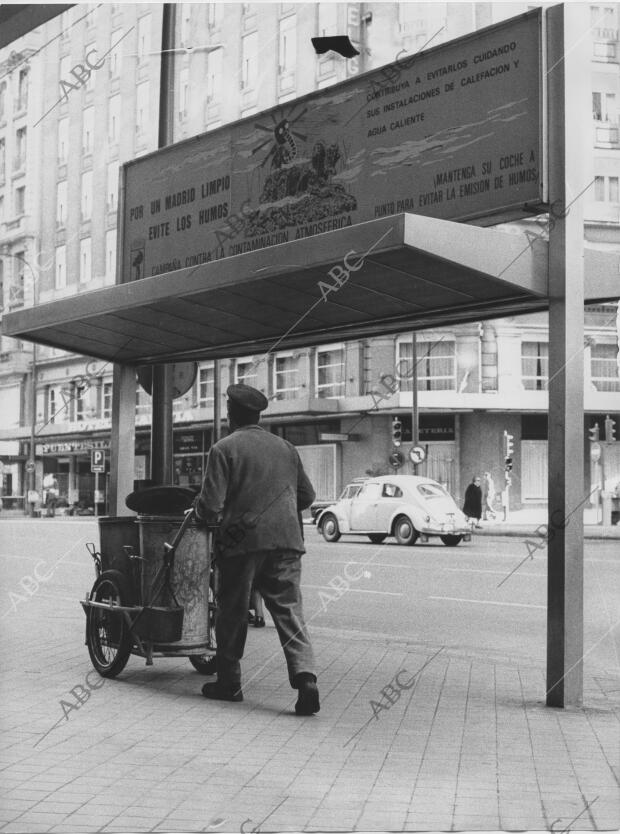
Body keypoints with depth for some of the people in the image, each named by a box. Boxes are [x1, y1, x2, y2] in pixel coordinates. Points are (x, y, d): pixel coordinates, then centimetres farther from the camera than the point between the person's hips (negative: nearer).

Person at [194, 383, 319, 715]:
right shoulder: (285, 447, 12)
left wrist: (200, 509, 12)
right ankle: (305, 677, -13)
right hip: (285, 541, 4)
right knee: (289, 610, 3)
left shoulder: (224, 448, -4)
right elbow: (306, 496, 19)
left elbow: (210, 507, -10)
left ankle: (229, 683, 19)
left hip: (241, 540, -3)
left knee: (232, 612, 10)